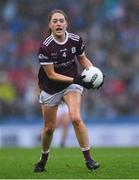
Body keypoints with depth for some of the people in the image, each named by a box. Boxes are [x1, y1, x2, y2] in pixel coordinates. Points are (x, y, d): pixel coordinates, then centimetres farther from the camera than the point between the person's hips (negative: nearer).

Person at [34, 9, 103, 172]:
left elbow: (83, 59, 5)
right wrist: (75, 80, -27)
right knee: (49, 128, 9)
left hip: (72, 82, 1)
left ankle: (88, 158, -15)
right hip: (51, 88, -1)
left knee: (75, 118, -23)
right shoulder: (45, 47, -22)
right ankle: (43, 159, 35)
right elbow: (51, 74, -18)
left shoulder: (76, 40, -13)